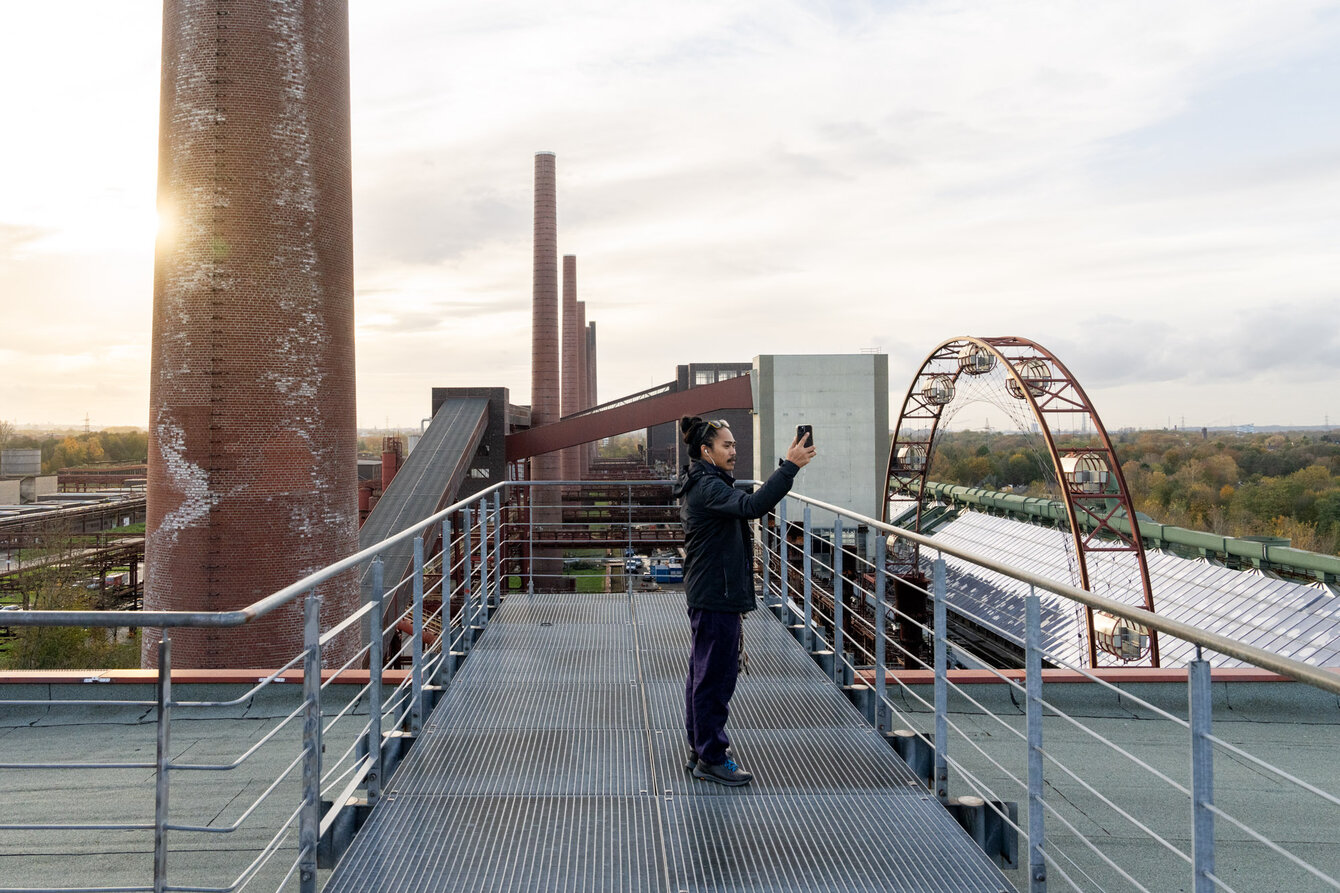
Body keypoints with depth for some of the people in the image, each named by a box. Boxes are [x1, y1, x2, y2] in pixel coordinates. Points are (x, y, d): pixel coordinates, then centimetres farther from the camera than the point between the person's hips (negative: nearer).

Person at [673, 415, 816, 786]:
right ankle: (712, 758, 8)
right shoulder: (707, 487, -20)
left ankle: (699, 750, 28)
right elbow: (753, 506, -35)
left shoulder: (705, 484, 16)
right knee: (716, 676, -2)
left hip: (708, 595, 11)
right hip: (716, 598, -11)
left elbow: (750, 503, 19)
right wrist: (790, 467, -35)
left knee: (702, 673, 17)